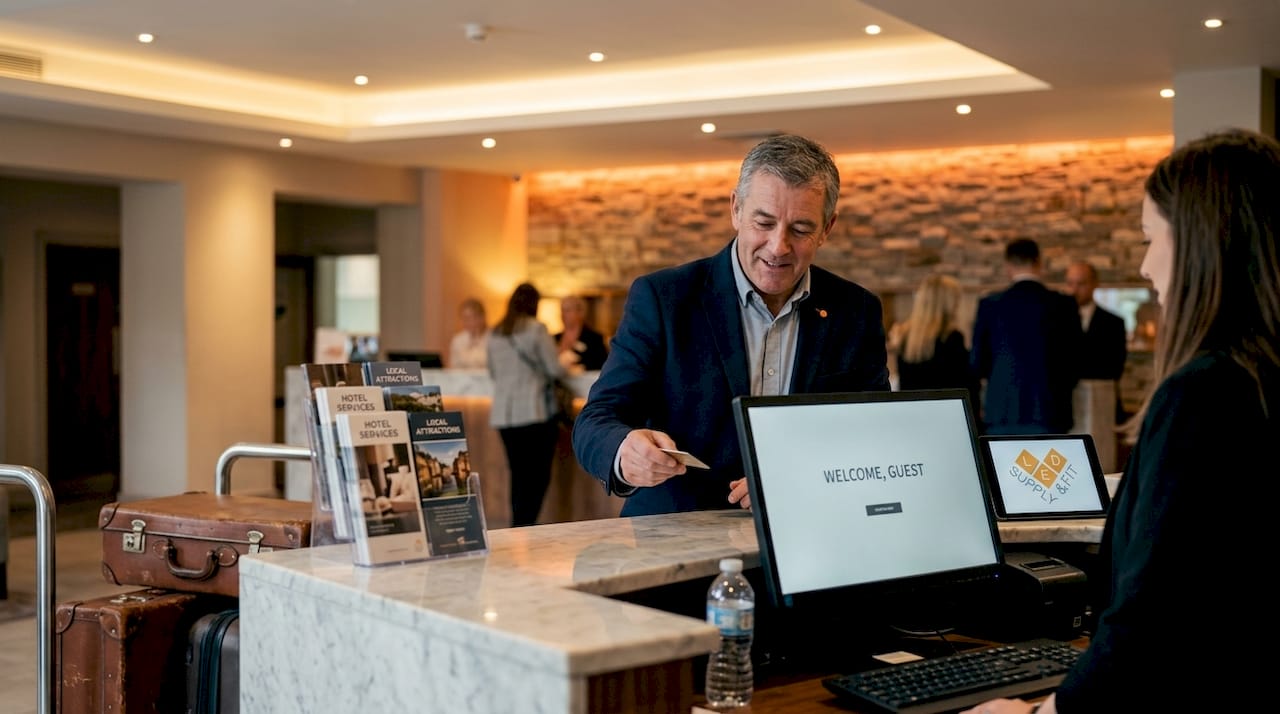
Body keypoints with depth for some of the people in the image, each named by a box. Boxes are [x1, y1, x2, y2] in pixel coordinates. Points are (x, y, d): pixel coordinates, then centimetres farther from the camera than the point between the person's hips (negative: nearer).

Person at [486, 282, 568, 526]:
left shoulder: (494, 334, 10)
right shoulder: (536, 329, -6)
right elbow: (555, 368, -6)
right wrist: (567, 371, 15)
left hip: (503, 413, 6)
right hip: (535, 411, -5)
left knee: (518, 475, 11)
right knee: (538, 476, 0)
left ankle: (519, 527, 13)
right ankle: (524, 527, -7)